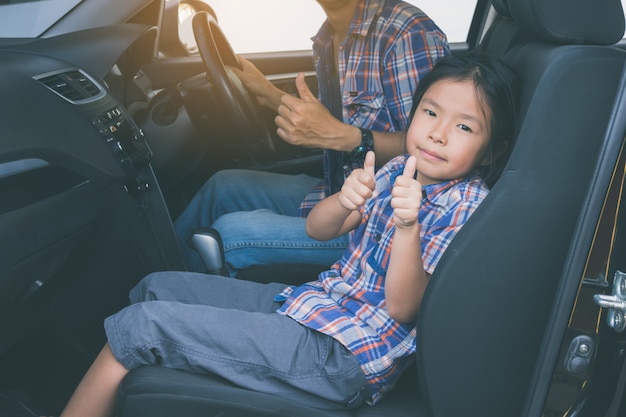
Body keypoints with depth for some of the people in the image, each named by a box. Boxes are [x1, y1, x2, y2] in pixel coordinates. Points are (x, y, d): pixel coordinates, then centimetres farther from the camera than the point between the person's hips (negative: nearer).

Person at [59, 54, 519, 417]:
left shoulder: (467, 205, -14)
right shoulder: (399, 170, 6)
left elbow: (401, 309, -19)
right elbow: (317, 229, 5)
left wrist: (407, 227, -35)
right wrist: (344, 200, -17)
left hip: (344, 357, -8)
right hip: (317, 301, 8)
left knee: (140, 325, -13)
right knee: (157, 288, 12)